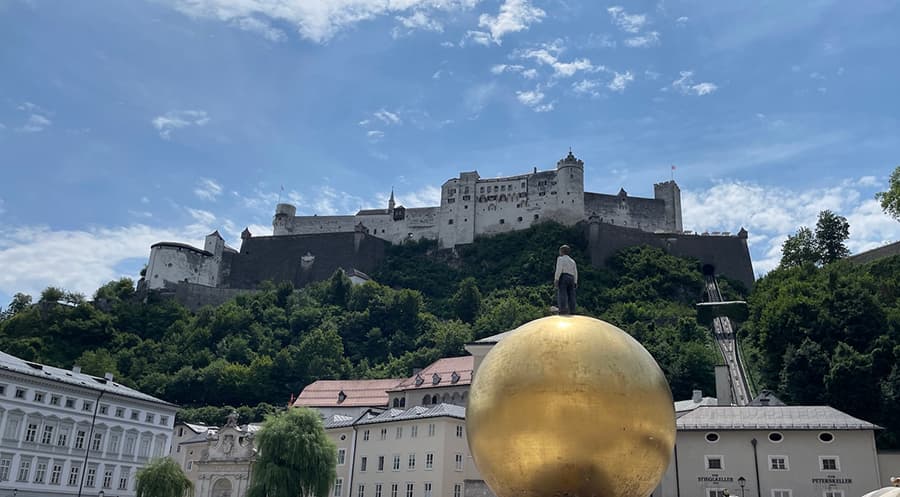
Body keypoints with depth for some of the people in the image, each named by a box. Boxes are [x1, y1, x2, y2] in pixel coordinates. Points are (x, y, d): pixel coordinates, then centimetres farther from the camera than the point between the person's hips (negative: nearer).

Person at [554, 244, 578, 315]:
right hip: (571, 279, 6)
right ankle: (572, 311, -6)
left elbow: (559, 269, -11)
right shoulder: (572, 261, 22)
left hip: (563, 277, -6)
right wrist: (575, 283, 17)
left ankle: (563, 309, -31)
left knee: (562, 294, -15)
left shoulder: (560, 259, 3)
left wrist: (556, 279, -14)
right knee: (571, 295, 2)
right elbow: (575, 273, 17)